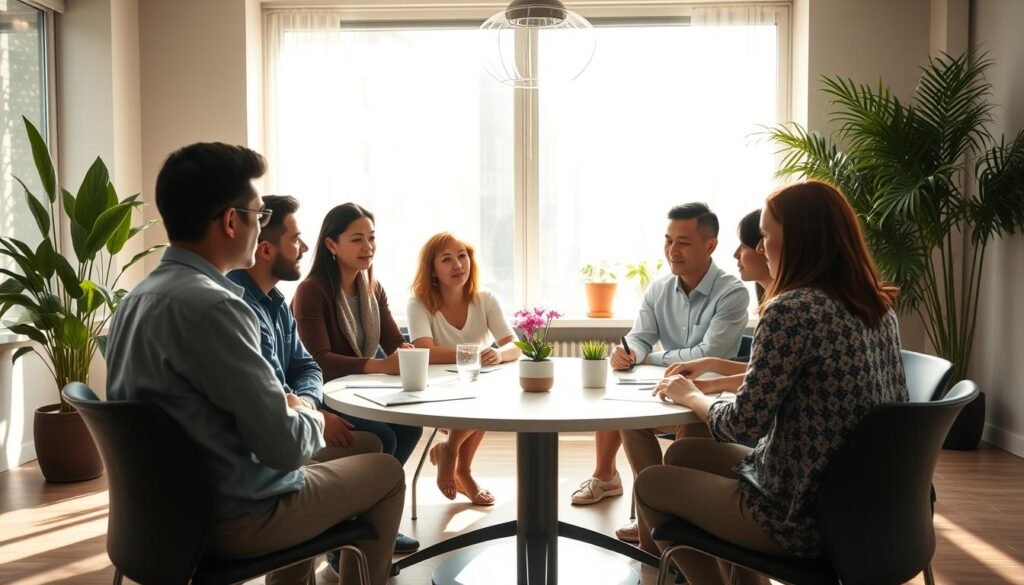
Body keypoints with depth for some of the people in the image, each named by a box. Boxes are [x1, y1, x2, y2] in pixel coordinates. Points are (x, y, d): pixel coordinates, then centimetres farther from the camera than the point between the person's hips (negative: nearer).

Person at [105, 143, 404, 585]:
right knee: (386, 472, 13)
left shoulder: (136, 299, 1)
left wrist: (285, 408, 7)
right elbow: (285, 447, -26)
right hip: (234, 519, -8)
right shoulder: (213, 306, -28)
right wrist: (309, 416, -5)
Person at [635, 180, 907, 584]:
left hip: (801, 512, -8)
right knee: (681, 453, 23)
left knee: (650, 484, 13)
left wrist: (691, 396, 1)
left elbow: (745, 423, -19)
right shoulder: (878, 307, 4)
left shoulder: (792, 310, -22)